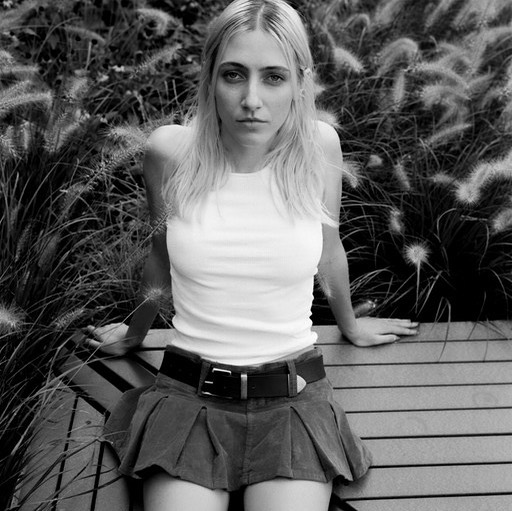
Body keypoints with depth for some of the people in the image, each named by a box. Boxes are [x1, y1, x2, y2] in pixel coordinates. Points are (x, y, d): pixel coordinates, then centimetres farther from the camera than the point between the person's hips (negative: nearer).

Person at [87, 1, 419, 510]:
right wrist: (135, 333, 27)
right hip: (188, 395, 0)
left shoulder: (319, 145, -8)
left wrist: (349, 324, 28)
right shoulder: (170, 150, -8)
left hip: (292, 397, 1)